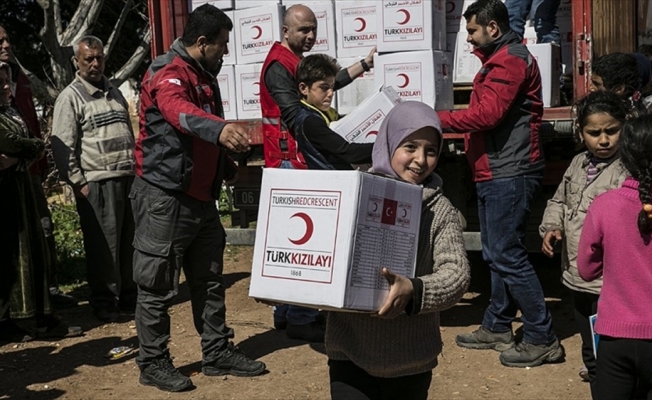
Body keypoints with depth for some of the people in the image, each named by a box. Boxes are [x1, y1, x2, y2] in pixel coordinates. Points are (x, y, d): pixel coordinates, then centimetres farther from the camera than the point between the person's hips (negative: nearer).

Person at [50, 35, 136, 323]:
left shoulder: (115, 93, 18)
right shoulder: (70, 97, -2)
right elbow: (62, 145, -8)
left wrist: (138, 169, 17)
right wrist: (78, 182, -13)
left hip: (129, 179, 6)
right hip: (97, 183, -6)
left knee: (130, 242, 10)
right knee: (103, 246, -1)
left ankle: (129, 296, 22)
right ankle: (105, 303, 11)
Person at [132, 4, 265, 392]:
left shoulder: (204, 76, 15)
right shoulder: (168, 73, -15)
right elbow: (181, 112, -39)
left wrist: (229, 167, 33)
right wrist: (220, 128, -57)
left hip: (201, 197, 9)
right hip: (165, 197, -9)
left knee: (210, 280, 14)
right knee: (159, 285, 1)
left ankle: (218, 353, 24)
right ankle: (154, 362, 13)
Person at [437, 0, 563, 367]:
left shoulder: (511, 60, -13)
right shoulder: (499, 60, 21)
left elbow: (486, 114, -22)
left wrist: (436, 119, -16)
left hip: (510, 173, -10)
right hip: (495, 172, 10)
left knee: (506, 254, -9)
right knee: (497, 254, 14)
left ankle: (542, 339, -2)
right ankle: (498, 327, 24)